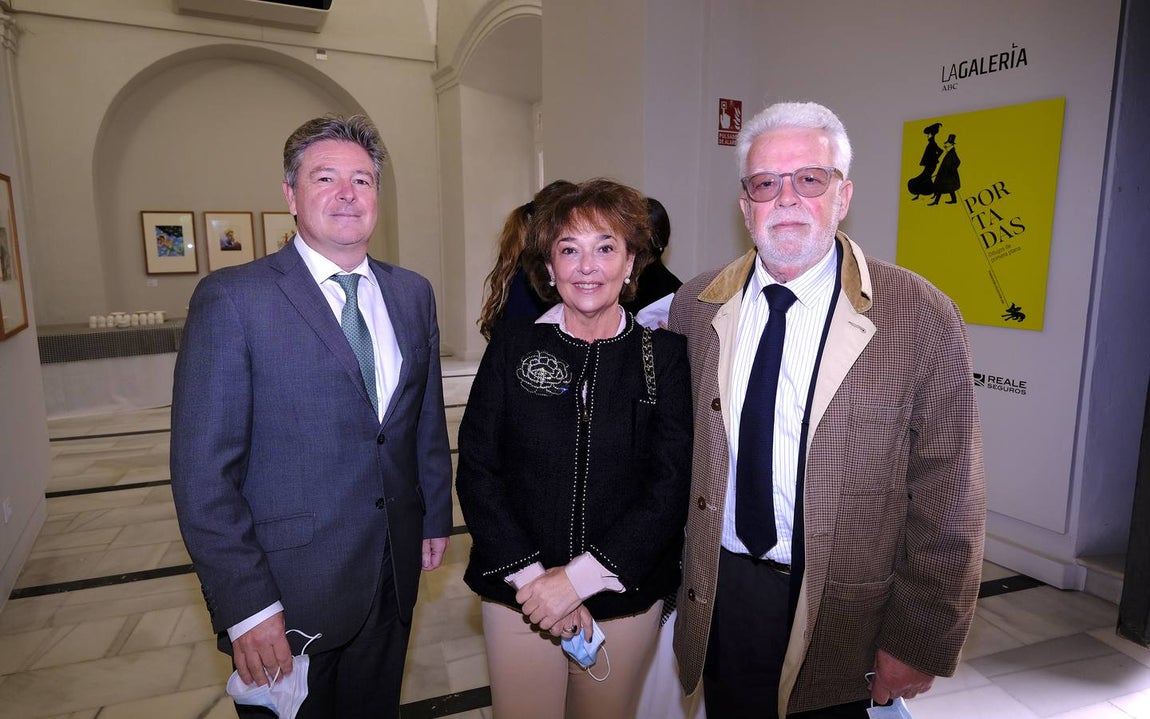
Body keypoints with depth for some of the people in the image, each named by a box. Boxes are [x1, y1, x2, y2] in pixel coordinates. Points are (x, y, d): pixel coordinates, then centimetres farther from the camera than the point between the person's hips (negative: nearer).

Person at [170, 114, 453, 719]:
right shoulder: (231, 299, -13)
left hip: (394, 574, 5)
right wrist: (245, 605, -16)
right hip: (288, 588, -4)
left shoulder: (413, 294, 4)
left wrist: (436, 517, 11)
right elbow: (202, 470, -15)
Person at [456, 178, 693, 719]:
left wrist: (580, 578, -16)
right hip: (519, 593, 0)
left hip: (627, 596, 1)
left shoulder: (666, 355, -4)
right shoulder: (512, 349, -3)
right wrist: (530, 575, -13)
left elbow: (672, 484, -10)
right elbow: (476, 470, -4)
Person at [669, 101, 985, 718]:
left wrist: (918, 644, -7)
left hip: (841, 618, -2)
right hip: (718, 592, 3)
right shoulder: (695, 307, -3)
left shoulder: (922, 320, -14)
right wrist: (675, 568, 9)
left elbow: (947, 506, -11)